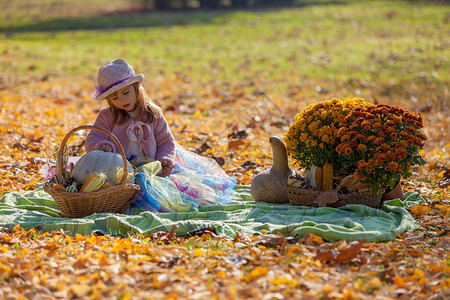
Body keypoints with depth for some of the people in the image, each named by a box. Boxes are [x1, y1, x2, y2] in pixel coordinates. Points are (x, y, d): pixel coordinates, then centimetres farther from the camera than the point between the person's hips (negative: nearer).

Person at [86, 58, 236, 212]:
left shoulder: (153, 114, 12)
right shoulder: (107, 116, 7)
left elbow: (166, 142, 15)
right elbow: (92, 141, 0)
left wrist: (164, 160, -6)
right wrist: (103, 147, -25)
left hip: (151, 170, 2)